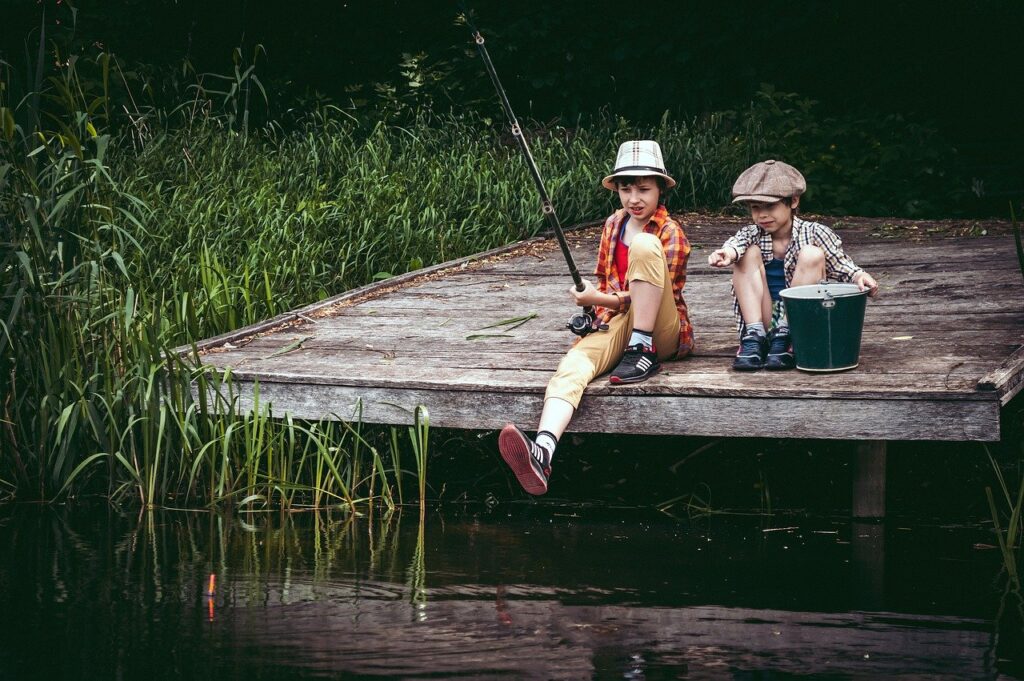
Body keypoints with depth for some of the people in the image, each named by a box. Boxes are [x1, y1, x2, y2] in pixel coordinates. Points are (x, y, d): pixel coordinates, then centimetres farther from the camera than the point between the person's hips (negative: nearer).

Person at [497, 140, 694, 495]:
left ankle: (643, 351, -27)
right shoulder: (614, 224, 15)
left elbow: (659, 292, -11)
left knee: (644, 244, -28)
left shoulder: (669, 233, -3)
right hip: (617, 323, 4)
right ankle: (542, 452, -58)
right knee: (573, 364, -32)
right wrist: (592, 296, 2)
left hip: (662, 331, -4)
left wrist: (601, 299, -20)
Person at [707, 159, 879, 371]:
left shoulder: (814, 233, -3)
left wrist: (859, 276, -29)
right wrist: (728, 252, -46)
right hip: (764, 321, 2)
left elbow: (841, 266, -5)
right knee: (749, 253, -13)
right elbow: (737, 242, -21)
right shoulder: (753, 236, 1)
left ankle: (784, 338, -21)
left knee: (812, 255, -21)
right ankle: (754, 336, -21)